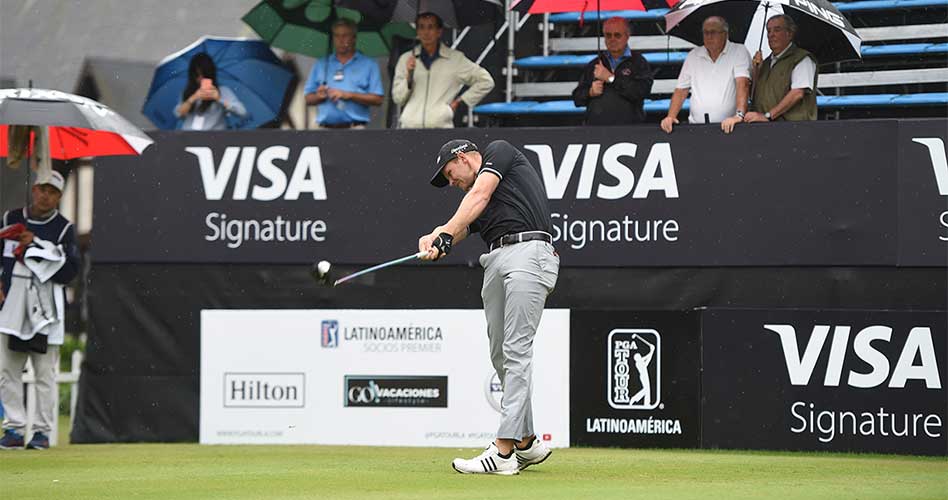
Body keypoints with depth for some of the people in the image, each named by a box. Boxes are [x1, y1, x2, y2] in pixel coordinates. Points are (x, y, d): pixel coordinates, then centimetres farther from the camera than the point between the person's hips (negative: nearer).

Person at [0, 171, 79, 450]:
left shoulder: (63, 228, 2)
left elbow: (69, 270, -8)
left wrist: (35, 247, -11)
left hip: (44, 307, -3)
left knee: (45, 373, -2)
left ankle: (43, 431, 3)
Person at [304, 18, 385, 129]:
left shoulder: (369, 65, 9)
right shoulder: (321, 65, 20)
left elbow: (377, 99, 0)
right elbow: (308, 99, 17)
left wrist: (348, 95, -9)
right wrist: (319, 96, -6)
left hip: (354, 128, -3)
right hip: (325, 129, 3)